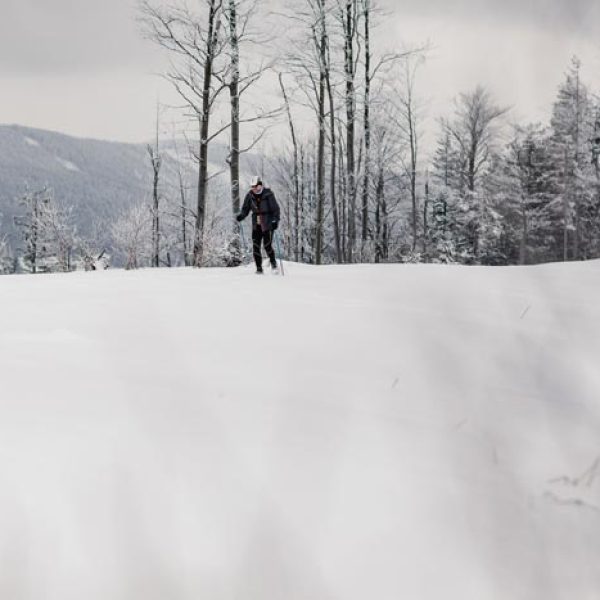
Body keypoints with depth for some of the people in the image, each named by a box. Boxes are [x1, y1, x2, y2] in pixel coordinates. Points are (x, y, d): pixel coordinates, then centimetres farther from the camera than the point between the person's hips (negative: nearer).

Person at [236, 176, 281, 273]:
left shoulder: (268, 194, -9)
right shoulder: (250, 195, 3)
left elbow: (275, 208, -6)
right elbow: (245, 208, 10)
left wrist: (275, 220, -18)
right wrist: (241, 216, -9)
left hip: (267, 223, -4)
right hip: (256, 224, 4)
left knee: (267, 245, -10)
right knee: (255, 246, -2)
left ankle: (273, 263, 15)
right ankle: (259, 268, 6)